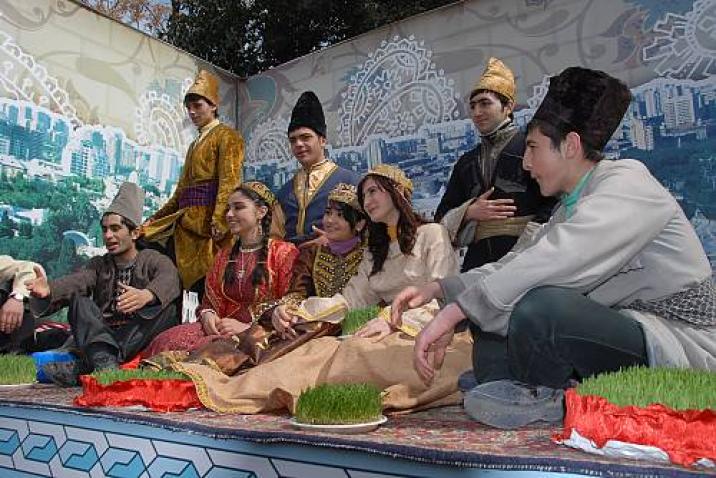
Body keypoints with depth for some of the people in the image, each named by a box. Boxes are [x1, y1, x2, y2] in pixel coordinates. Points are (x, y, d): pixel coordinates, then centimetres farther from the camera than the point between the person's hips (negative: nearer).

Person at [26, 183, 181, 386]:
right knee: (78, 299, -16)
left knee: (167, 307, -27)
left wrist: (147, 295, -41)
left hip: (138, 341, -2)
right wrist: (49, 290, -31)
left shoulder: (153, 260, 7)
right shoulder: (98, 265, 16)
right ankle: (104, 361, -44)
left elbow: (170, 279, -18)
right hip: (99, 336, 3)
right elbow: (75, 281, -7)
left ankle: (83, 366, -38)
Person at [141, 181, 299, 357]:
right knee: (167, 340, -22)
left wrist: (248, 327, -16)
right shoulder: (223, 256, 22)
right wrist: (207, 315, -2)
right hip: (221, 329, 5)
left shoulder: (285, 253, 0)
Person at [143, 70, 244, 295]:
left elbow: (229, 182, -13)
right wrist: (157, 217, 23)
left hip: (207, 219, -8)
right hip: (186, 218, 8)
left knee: (207, 282, -11)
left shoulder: (226, 135, 1)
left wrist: (219, 222, -24)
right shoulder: (195, 143, 26)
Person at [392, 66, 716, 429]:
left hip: (685, 346, -8)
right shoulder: (572, 206, 14)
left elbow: (551, 261, -31)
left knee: (540, 306, -33)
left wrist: (453, 312, -31)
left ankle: (541, 398, -6)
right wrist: (436, 289, -3)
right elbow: (515, 262, 9)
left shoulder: (628, 183, -15)